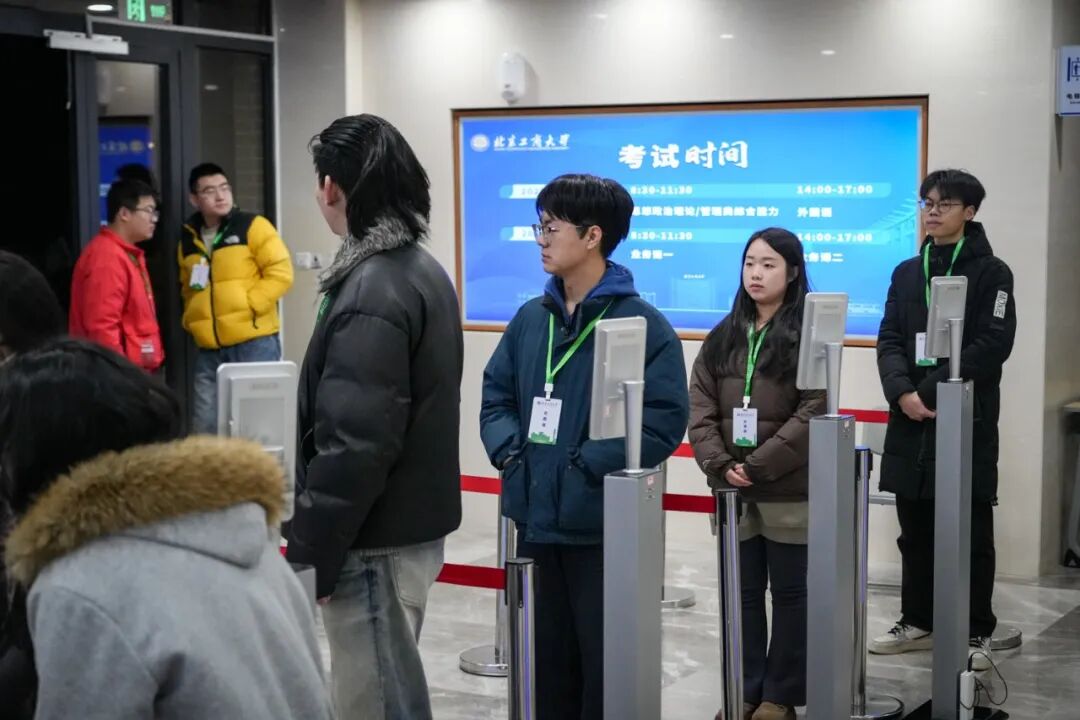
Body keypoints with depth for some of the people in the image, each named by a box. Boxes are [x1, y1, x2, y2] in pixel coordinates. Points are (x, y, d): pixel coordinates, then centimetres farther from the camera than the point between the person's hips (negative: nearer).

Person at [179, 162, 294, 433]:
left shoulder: (253, 226, 0)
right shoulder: (188, 240, 14)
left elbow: (281, 274, -7)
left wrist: (248, 305, -13)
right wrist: (191, 317, 6)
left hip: (254, 343, -5)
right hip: (209, 350, 5)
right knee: (206, 428, 5)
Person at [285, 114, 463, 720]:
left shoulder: (371, 293, -20)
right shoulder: (424, 271, 11)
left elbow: (353, 445, -24)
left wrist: (307, 555, -17)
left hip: (376, 541, -10)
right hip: (414, 525, 10)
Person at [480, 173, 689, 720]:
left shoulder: (643, 324, -11)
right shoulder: (531, 319, 8)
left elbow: (664, 421, -15)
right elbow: (496, 395, 14)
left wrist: (586, 465, -19)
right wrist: (510, 452, -4)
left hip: (605, 526, -6)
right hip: (541, 520, 6)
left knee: (606, 664, 5)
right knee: (553, 656, 17)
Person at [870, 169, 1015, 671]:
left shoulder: (991, 273, 0)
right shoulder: (906, 273, 14)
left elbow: (992, 346, -11)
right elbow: (889, 340, 6)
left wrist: (932, 392, -17)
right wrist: (903, 393, -13)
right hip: (911, 422, 5)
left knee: (971, 534, 1)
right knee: (916, 531, 11)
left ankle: (977, 633, 9)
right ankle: (918, 622, 22)